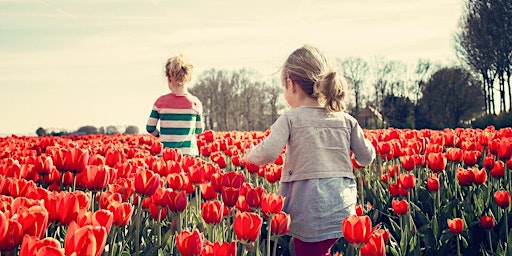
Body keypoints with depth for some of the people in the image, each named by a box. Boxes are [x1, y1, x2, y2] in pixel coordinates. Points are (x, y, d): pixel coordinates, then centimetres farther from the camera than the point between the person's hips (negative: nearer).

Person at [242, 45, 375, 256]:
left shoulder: (290, 119, -7)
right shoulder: (346, 120, 7)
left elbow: (267, 154, -18)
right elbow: (367, 158, 12)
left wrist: (249, 155, 3)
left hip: (310, 212, -5)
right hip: (343, 209, 5)